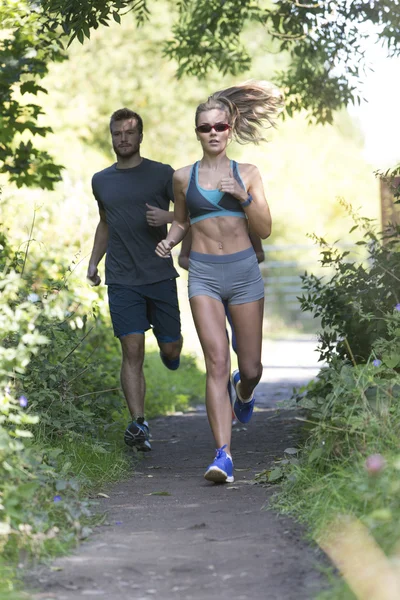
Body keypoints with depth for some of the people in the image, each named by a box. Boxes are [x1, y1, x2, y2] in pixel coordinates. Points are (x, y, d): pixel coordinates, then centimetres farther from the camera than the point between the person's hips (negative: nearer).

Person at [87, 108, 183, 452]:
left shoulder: (162, 175, 1)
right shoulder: (101, 181, 12)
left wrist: (168, 217, -17)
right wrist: (94, 262, 18)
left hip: (160, 277, -1)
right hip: (122, 281, 1)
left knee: (170, 349, 5)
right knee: (133, 350, -10)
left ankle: (169, 350, 43)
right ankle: (139, 425, -12)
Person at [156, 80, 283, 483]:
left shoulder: (247, 174, 5)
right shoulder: (184, 177, 6)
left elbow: (264, 230, 1)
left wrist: (244, 198, -14)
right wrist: (169, 242, 0)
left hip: (244, 271, 1)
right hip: (204, 274, -1)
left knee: (251, 368, 8)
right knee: (217, 362, -15)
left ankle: (244, 391, 48)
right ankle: (223, 455, -18)